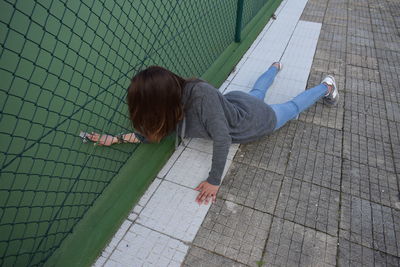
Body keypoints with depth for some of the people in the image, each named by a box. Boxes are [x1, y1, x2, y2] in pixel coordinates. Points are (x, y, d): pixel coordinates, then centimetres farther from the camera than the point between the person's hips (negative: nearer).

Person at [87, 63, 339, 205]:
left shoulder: (200, 94, -47)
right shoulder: (173, 100, -24)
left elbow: (222, 139, -44)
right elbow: (153, 132, -15)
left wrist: (214, 181, -37)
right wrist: (115, 138, -22)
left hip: (257, 119, -6)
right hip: (234, 102, 6)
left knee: (291, 108, 23)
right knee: (257, 92, 38)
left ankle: (326, 86, 50)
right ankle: (275, 68, 68)